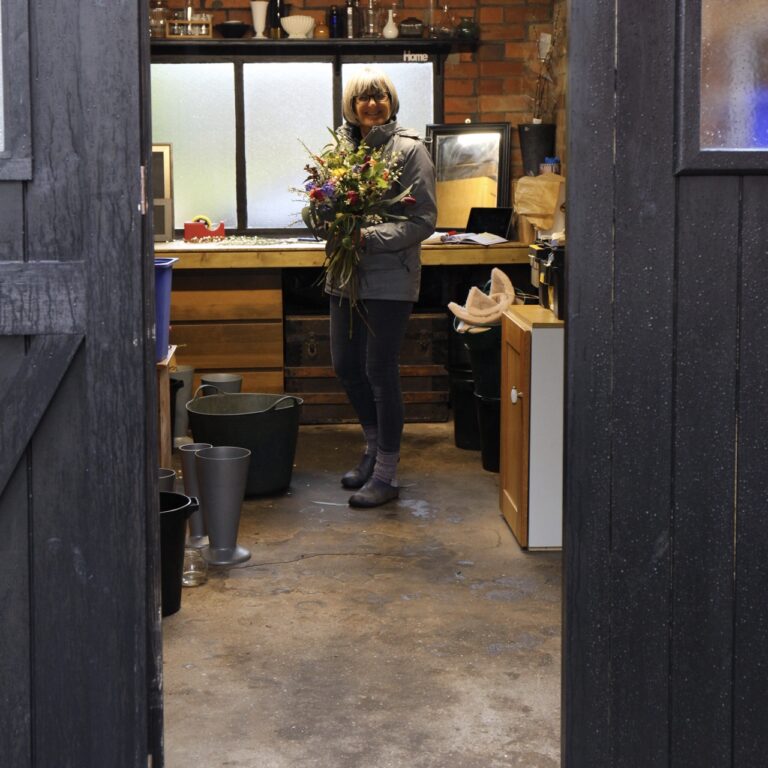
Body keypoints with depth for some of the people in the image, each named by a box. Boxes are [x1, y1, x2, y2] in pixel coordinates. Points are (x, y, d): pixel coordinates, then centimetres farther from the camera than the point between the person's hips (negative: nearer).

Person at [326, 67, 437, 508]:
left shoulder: (409, 149, -9)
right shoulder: (341, 146, 9)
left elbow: (424, 220, -13)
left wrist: (370, 238, -22)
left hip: (390, 278, -7)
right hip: (346, 275, 7)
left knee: (380, 370, -3)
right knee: (345, 365, 14)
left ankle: (386, 473, 7)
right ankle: (376, 448, 34)